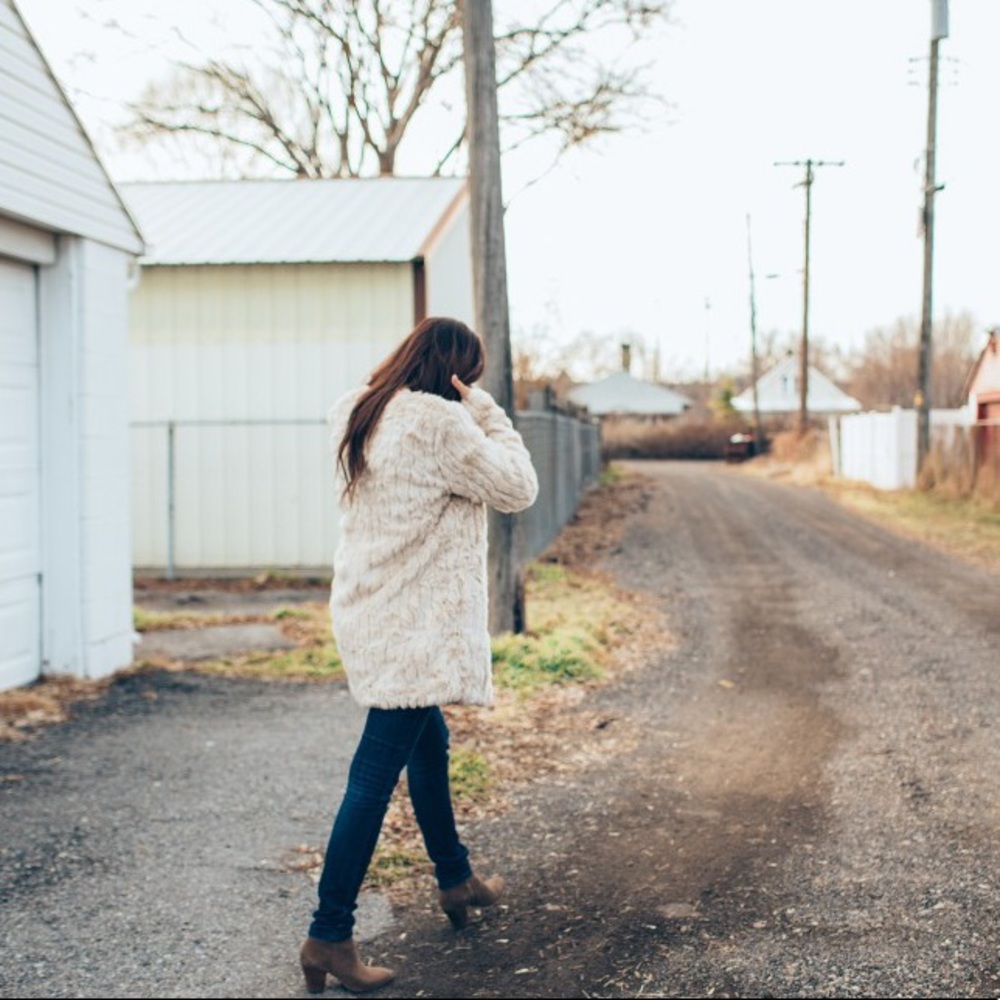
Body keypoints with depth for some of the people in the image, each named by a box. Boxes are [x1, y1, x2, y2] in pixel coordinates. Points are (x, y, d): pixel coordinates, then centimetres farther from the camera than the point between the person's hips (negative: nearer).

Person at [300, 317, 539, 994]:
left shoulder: (361, 416, 9)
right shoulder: (439, 421, -17)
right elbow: (517, 488, -9)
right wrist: (484, 411, -3)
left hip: (377, 613, 10)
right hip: (414, 626, -10)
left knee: (431, 743, 24)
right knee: (377, 773, -6)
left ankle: (456, 880, 42)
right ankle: (329, 936, -2)